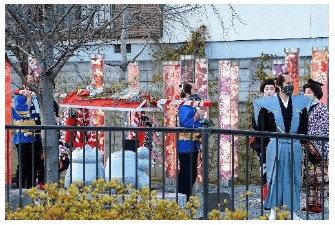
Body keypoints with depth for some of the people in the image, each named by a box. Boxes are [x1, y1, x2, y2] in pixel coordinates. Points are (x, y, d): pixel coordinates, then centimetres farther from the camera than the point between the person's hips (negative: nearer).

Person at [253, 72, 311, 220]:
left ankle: (293, 212, 11)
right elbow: (264, 127, 3)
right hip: (275, 145, -2)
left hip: (294, 147, 2)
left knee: (293, 179, 5)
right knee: (275, 178, 0)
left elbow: (304, 125, 15)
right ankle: (273, 211, 8)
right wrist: (276, 133, -5)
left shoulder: (300, 103, 8)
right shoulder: (269, 103, 0)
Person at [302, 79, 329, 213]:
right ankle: (311, 202, 12)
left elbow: (324, 130, -10)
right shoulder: (306, 108, 17)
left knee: (319, 178, -7)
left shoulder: (321, 108, -5)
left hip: (319, 149, -8)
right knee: (309, 178, 8)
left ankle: (319, 204, -6)